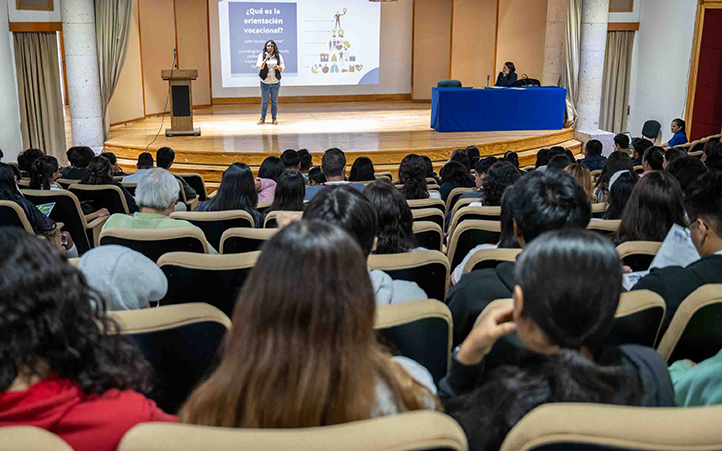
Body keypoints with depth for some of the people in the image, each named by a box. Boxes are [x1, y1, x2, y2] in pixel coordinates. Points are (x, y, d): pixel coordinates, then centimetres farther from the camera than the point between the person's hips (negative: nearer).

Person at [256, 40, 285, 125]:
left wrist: (278, 67, -20)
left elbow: (283, 67, 3)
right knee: (264, 100, 5)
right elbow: (258, 67, -12)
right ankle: (262, 118, 14)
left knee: (274, 100, 8)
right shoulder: (262, 55, -2)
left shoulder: (278, 56, 3)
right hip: (265, 82, -1)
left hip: (276, 82, 2)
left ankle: (274, 118, 17)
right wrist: (266, 59, -24)